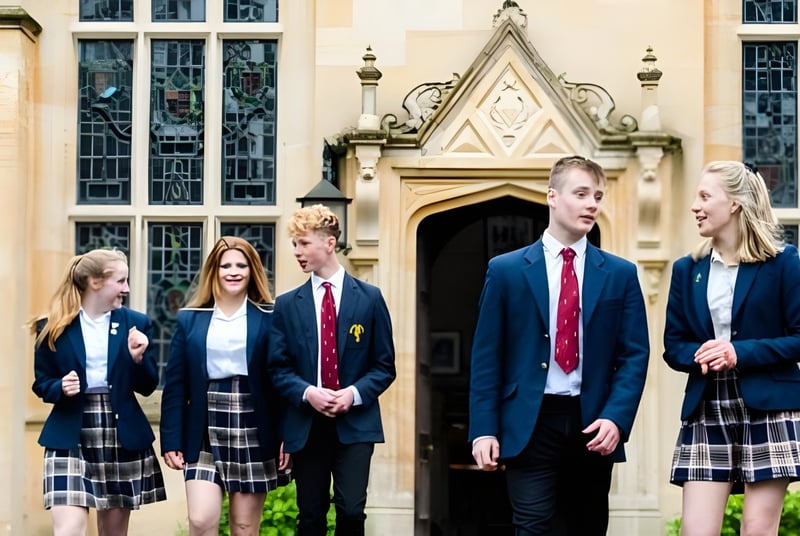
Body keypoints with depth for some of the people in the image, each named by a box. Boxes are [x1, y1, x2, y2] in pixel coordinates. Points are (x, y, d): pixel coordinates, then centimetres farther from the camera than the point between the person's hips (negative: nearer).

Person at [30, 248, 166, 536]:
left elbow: (147, 387, 6)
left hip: (122, 435, 2)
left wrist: (138, 358, -12)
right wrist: (61, 388, -16)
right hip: (70, 436, -2)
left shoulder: (136, 323, 5)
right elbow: (42, 384, 5)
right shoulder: (53, 328, -1)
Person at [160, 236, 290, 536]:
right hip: (205, 435, 1)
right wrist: (170, 440, 0)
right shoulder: (190, 319, 6)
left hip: (253, 434, -1)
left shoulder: (269, 319, 1)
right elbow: (175, 385, 5)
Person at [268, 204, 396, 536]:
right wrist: (307, 393, -14)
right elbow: (278, 368, 5)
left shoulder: (369, 298, 3)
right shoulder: (287, 304, 7)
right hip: (306, 425, 2)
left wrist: (355, 393, -14)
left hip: (355, 423, -2)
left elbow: (384, 366, 3)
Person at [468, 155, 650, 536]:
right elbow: (486, 357, 2)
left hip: (592, 424, 2)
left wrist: (616, 418, -11)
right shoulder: (506, 270, 3)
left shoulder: (620, 274, 7)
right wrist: (484, 429, -6)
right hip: (530, 424, -2)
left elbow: (634, 356, 3)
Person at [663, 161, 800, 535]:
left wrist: (740, 353, -16)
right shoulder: (687, 270, 11)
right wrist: (700, 356, -12)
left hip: (768, 410, -3)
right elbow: (673, 345, 11)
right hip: (705, 411, 3)